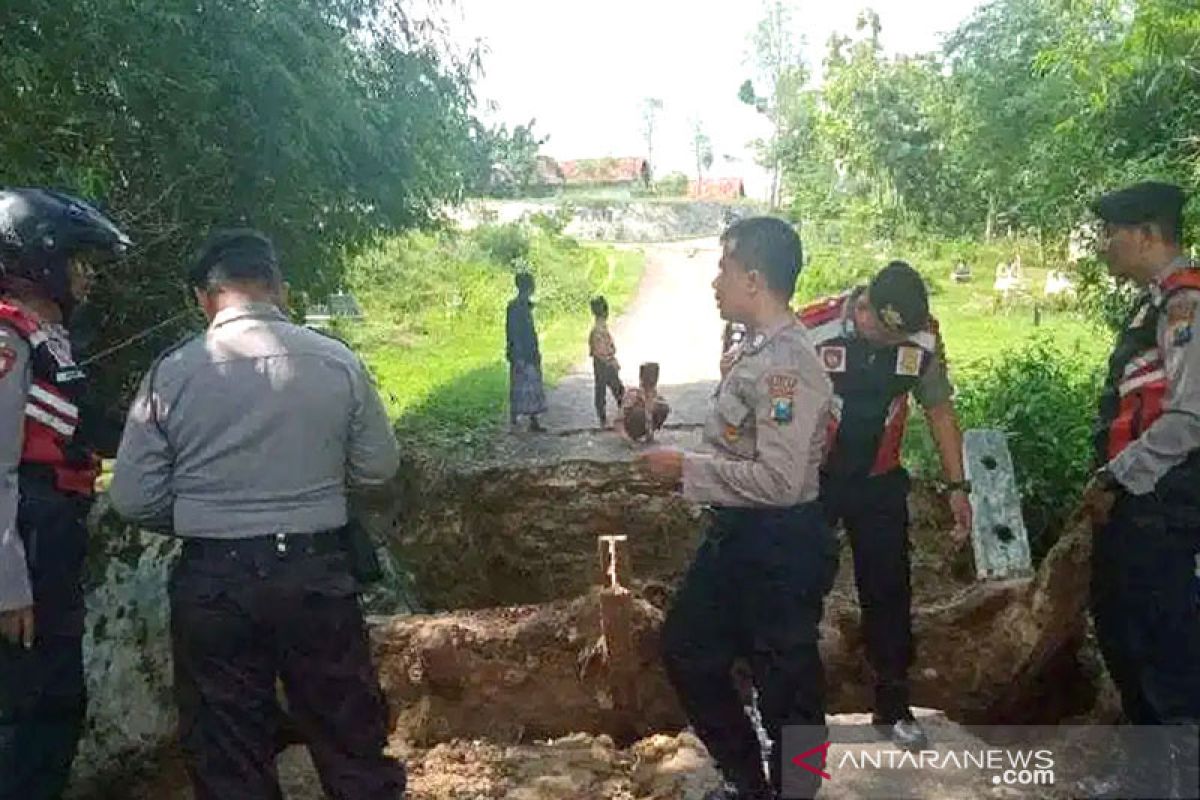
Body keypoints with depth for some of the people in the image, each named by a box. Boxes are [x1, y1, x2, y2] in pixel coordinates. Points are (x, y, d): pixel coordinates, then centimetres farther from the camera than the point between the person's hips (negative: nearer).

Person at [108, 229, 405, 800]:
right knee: (347, 732, 16)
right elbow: (379, 466, 2)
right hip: (316, 570, 0)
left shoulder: (172, 372, -7)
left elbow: (133, 499, -3)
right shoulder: (336, 361, -7)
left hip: (210, 582, 0)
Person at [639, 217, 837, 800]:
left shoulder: (786, 364, -23)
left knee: (786, 684, 9)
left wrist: (686, 469, -21)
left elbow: (780, 480, -29)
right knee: (687, 648, 21)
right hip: (736, 535, 10)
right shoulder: (757, 351, 6)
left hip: (780, 545, -10)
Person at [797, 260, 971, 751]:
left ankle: (893, 705, 24)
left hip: (879, 483, 3)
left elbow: (939, 409, 4)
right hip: (810, 481, -2)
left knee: (889, 592, 7)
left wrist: (957, 486, 3)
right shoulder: (812, 329, -22)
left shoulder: (924, 338, -10)